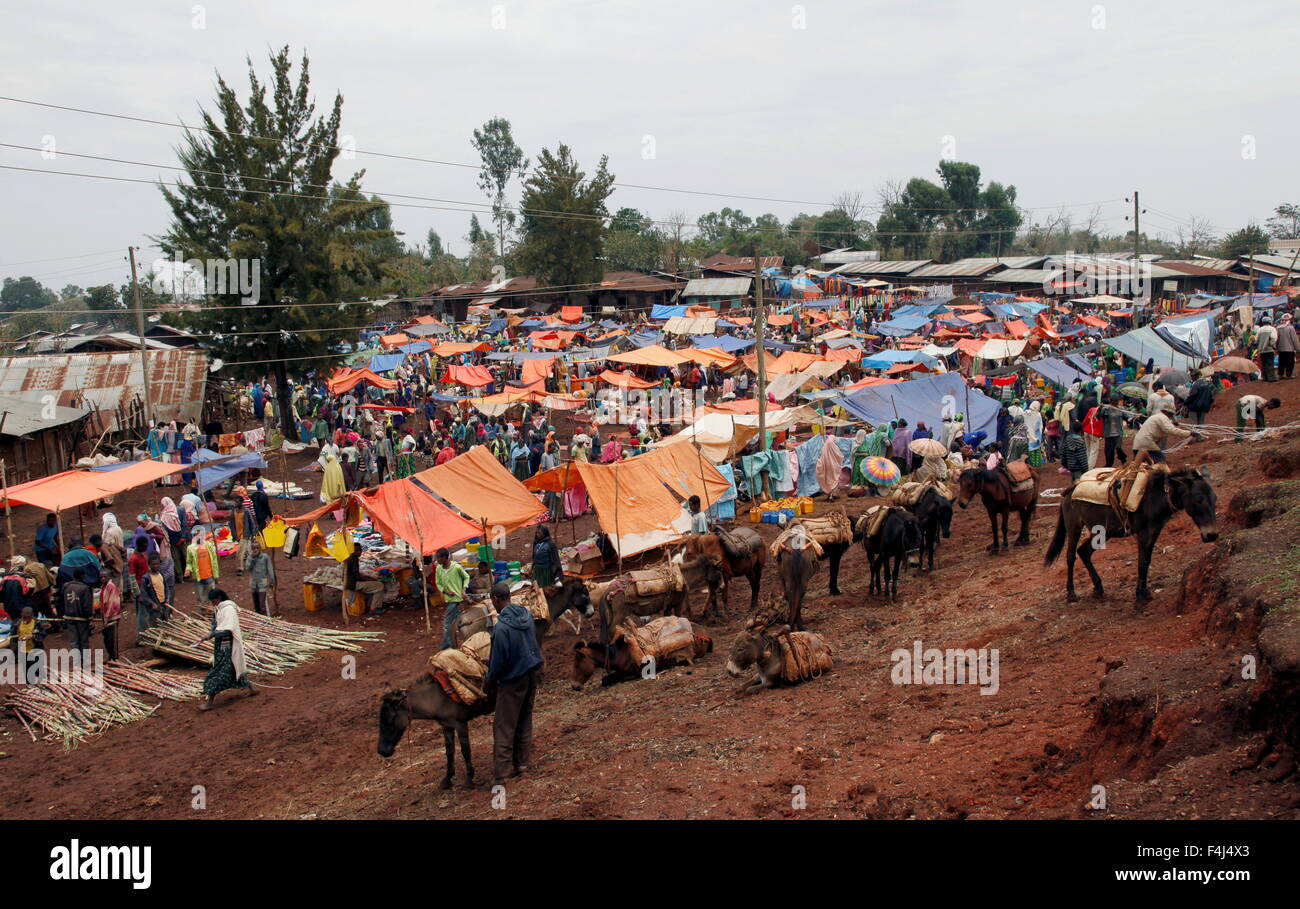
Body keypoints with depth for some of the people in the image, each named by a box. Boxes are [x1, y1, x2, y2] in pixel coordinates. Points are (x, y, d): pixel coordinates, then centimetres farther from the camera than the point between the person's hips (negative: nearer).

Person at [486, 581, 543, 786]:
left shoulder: (501, 627, -25)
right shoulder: (526, 615, -1)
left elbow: (499, 660, -19)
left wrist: (491, 676, 1)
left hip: (513, 679, -7)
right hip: (533, 673, 7)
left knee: (504, 726, -1)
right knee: (525, 719, 19)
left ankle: (500, 774, 0)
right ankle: (522, 762, 26)